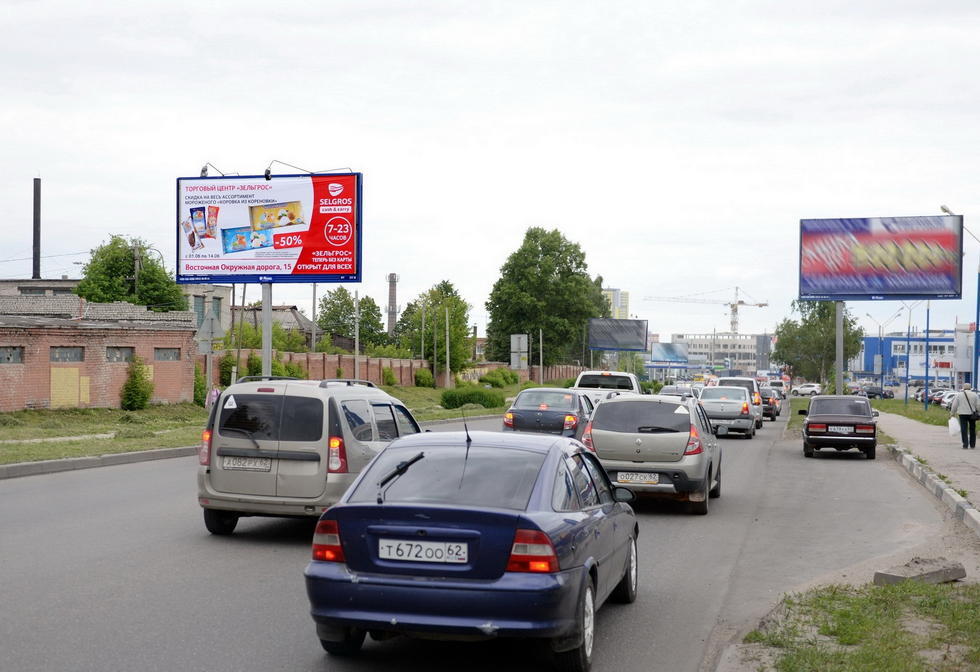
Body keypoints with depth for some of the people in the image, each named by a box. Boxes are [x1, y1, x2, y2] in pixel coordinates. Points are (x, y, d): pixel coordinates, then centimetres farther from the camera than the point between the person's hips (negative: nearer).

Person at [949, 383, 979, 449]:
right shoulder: (974, 395, 1)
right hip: (972, 414, 1)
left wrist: (952, 413, 9)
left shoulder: (959, 395, 0)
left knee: (964, 430, 1)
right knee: (972, 430, 12)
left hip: (962, 414, -1)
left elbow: (954, 405, 0)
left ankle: (965, 445, -5)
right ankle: (972, 445, 18)